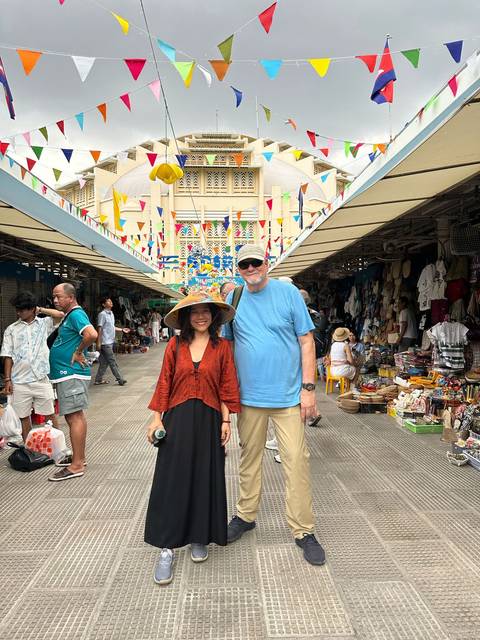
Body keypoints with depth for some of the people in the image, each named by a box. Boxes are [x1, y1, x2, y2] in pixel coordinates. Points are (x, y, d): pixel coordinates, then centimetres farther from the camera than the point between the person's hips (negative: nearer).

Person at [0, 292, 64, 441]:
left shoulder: (44, 324, 5)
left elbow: (61, 315, -12)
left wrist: (40, 310, 0)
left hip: (41, 379, -1)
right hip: (19, 382, 1)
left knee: (49, 415, 5)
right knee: (24, 417, 9)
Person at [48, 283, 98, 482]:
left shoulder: (76, 314, -15)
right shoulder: (69, 316, 16)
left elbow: (92, 334, -32)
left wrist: (79, 352, -20)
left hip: (72, 374, -11)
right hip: (67, 374, 11)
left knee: (74, 417, -8)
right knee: (74, 415, 16)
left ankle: (76, 465, -4)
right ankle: (78, 456, 27)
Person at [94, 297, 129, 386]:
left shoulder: (111, 314, 14)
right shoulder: (102, 314, -12)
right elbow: (99, 328, -14)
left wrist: (122, 330, 15)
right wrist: (98, 343, -16)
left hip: (110, 341, 9)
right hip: (105, 342, -9)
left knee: (104, 362, 12)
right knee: (113, 362, -4)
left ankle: (99, 379, 19)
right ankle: (120, 379, -1)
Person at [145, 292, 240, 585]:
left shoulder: (222, 346, 1)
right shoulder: (176, 345, 2)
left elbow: (227, 387, 1)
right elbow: (165, 383, 3)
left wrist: (226, 420, -3)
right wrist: (157, 418, 0)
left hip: (208, 420, 0)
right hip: (178, 418, 0)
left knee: (205, 480, 9)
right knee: (172, 481, 2)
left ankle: (199, 538, 29)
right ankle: (167, 548, 12)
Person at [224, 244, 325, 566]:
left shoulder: (288, 293, -3)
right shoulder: (233, 300, 4)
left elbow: (306, 341, -3)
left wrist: (308, 387, -7)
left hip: (288, 394, -2)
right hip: (249, 394, 3)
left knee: (297, 461, 0)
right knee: (249, 458, 16)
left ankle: (303, 530, 16)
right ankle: (246, 515, 35)